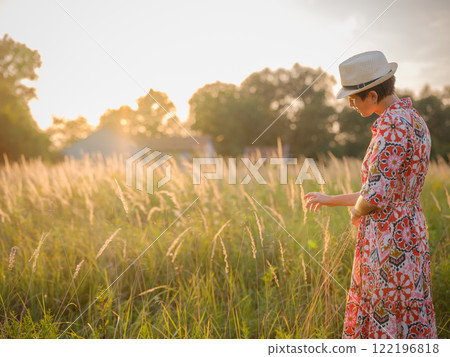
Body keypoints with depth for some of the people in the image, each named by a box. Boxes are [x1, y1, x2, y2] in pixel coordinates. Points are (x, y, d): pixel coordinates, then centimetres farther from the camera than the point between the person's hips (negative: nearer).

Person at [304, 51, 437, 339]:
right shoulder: (415, 122, 11)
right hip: (409, 238, 10)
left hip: (388, 247, -10)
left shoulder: (392, 126, -21)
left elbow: (373, 199, -29)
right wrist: (330, 200, 24)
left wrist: (356, 212, -4)